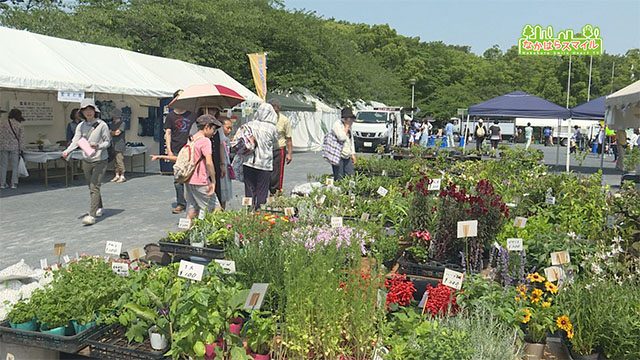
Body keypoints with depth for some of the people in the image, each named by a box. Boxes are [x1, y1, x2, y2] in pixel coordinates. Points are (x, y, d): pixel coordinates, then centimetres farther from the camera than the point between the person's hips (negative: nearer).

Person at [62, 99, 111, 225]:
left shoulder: (102, 125, -8)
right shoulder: (81, 126, 5)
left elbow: (107, 141, -4)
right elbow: (75, 141, -5)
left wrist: (98, 146, -24)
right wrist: (67, 151, -23)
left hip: (99, 160, -5)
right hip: (86, 160, 5)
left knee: (94, 187, -12)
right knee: (91, 187, 16)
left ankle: (92, 215, -15)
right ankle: (99, 208, 35)